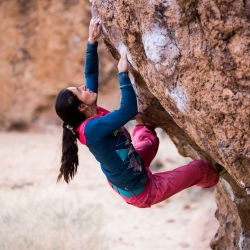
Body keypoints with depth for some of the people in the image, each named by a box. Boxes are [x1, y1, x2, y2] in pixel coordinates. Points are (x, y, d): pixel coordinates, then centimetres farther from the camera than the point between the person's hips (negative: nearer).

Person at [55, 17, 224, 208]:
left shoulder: (91, 114, -8)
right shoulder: (91, 128, -34)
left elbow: (91, 74, 2)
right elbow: (129, 110, -41)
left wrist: (92, 42, -5)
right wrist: (123, 73, -32)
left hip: (127, 177, 9)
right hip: (140, 192, -9)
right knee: (201, 167, 9)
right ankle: (216, 178, 40)